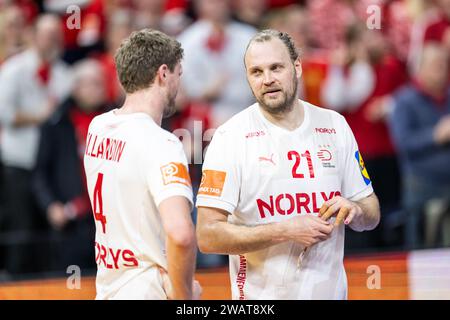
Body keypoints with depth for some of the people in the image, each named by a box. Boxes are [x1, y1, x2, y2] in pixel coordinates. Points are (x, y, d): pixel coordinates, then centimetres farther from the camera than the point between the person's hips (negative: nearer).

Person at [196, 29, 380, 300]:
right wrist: (286, 231, -20)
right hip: (262, 294, -4)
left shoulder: (334, 126, 4)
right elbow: (208, 236, -15)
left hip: (331, 290, 4)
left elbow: (371, 215, 11)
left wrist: (354, 209, -11)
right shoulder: (231, 137, -9)